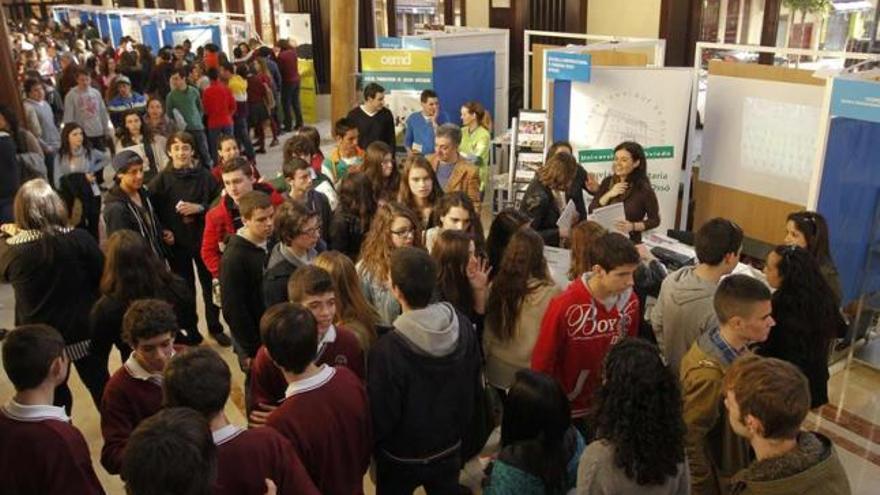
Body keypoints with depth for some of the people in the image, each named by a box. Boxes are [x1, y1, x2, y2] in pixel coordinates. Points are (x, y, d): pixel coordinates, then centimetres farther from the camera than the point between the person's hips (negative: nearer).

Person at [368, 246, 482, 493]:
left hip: (401, 459, -3)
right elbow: (473, 386, -1)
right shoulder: (463, 327, -16)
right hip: (450, 450, 4)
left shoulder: (388, 349, -34)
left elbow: (381, 416, -22)